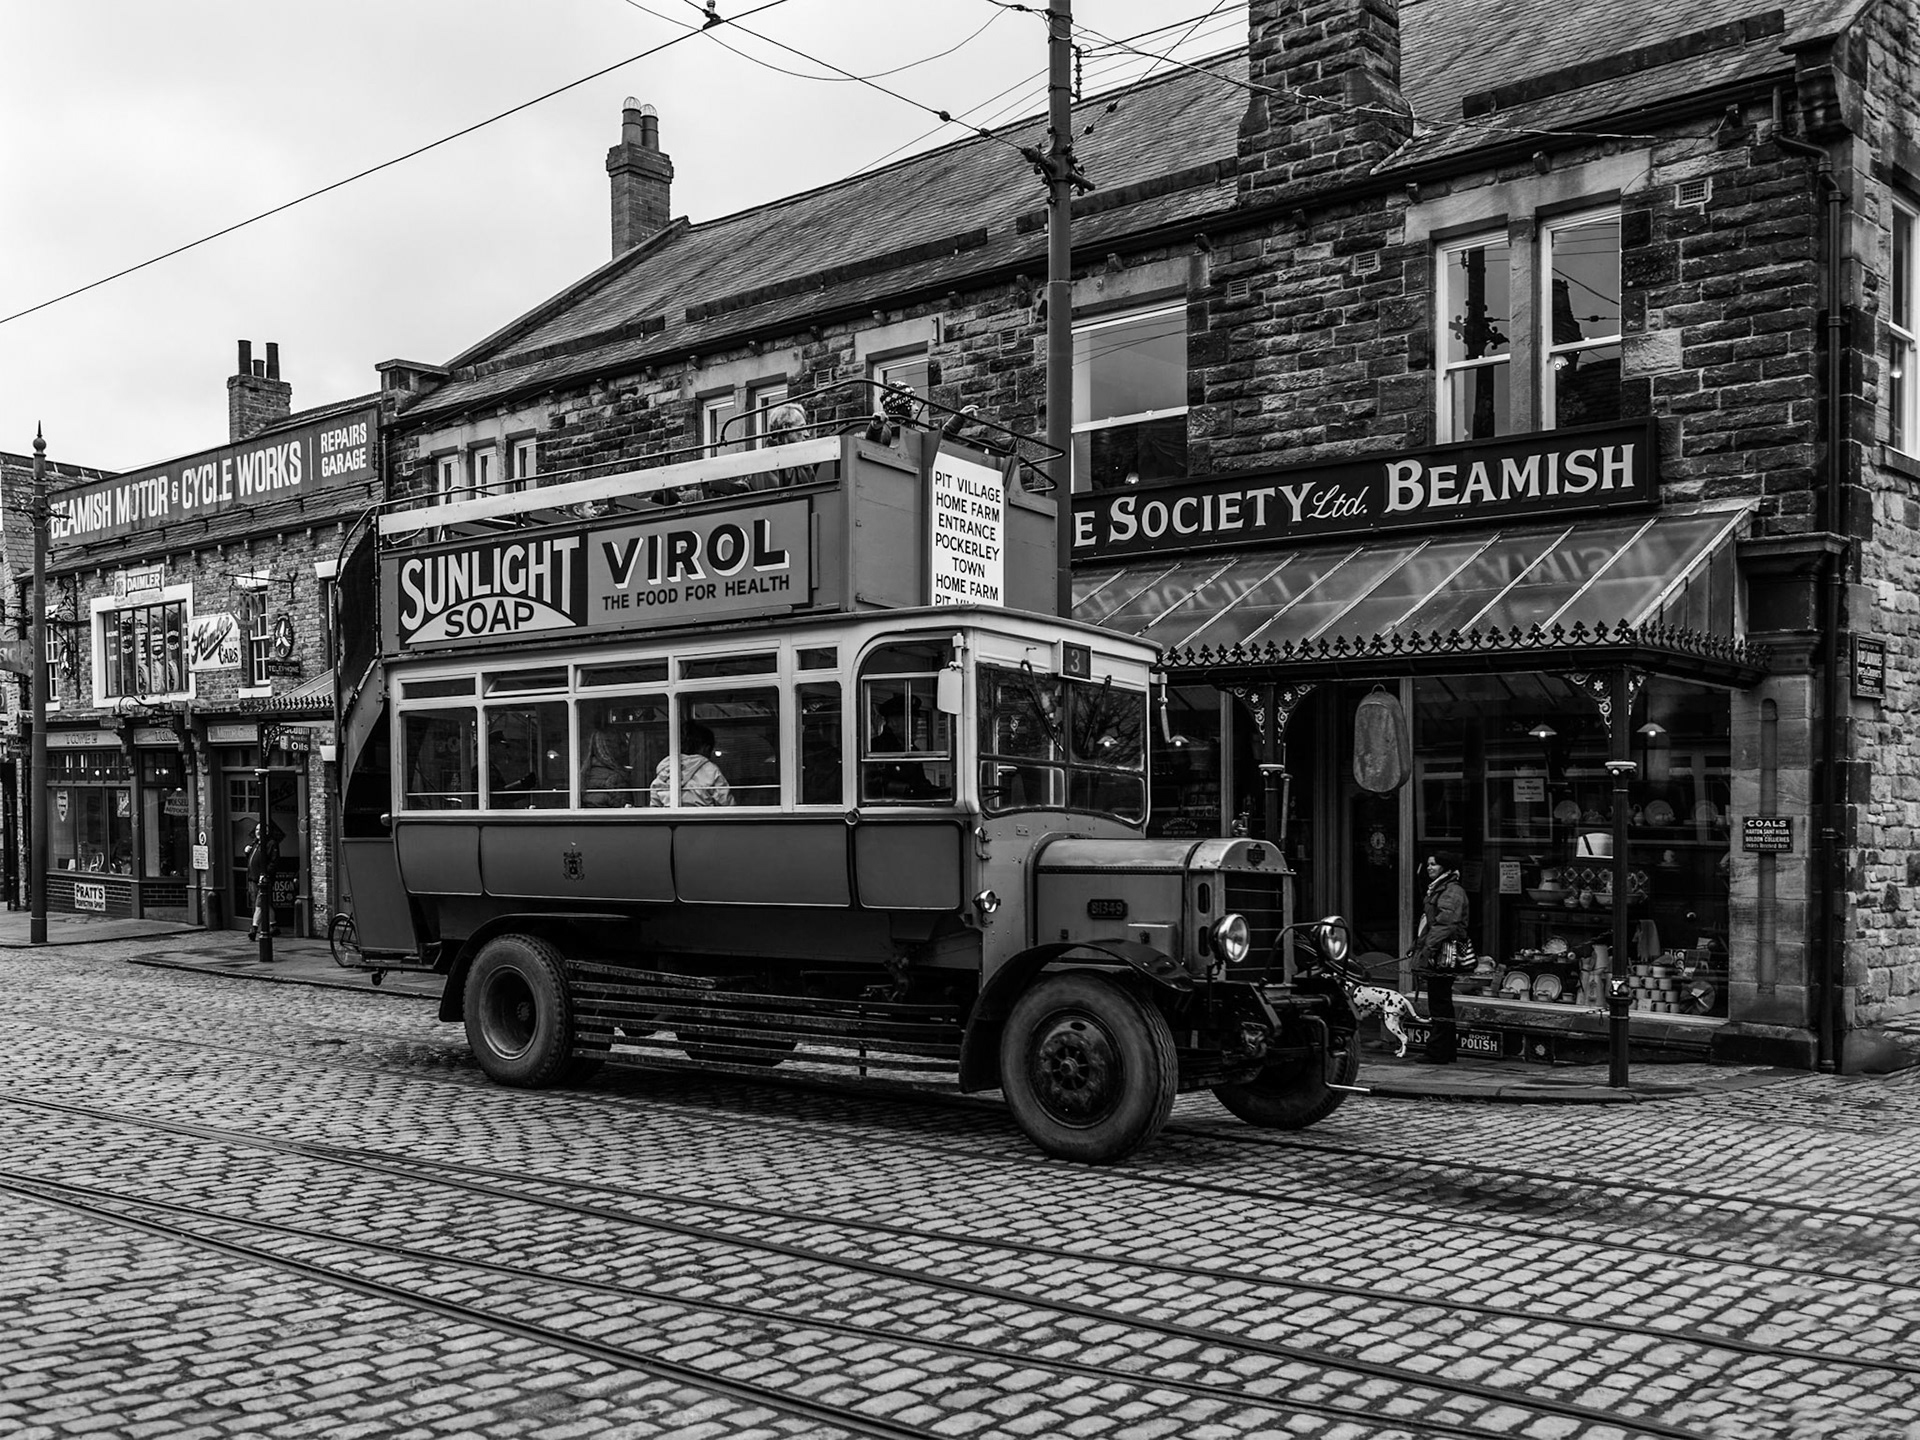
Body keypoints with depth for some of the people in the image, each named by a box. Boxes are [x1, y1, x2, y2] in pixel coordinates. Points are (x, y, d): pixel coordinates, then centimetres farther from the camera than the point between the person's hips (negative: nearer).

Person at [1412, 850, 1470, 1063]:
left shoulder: (1452, 891, -12)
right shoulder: (1437, 889, 21)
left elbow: (1446, 923, -22)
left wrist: (1429, 947, -24)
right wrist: (1418, 945, 23)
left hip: (1442, 956, -11)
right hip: (1436, 958, 11)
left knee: (1440, 1005, -9)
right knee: (1441, 1005, 15)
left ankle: (1438, 1053, -8)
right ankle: (1449, 1051, 21)